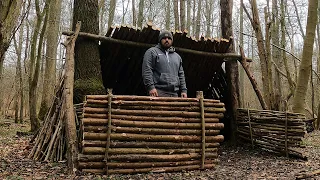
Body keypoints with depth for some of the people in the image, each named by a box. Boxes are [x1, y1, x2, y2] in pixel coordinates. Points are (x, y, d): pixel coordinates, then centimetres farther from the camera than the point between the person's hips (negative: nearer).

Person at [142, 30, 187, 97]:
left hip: (174, 93, 6)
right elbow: (146, 71, -4)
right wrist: (151, 87, -16)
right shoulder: (151, 52, 7)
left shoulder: (177, 56, 25)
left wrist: (183, 90, 13)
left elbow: (181, 75, 24)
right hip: (159, 92, -5)